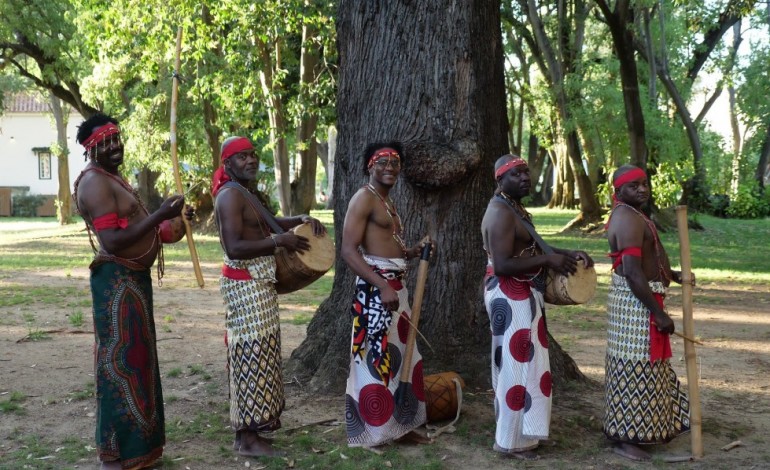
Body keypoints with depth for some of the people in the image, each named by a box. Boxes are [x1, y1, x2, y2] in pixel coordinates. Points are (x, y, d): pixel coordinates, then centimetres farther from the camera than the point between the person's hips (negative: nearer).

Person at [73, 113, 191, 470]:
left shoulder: (111, 177, 16)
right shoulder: (95, 182, -17)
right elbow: (113, 241, -25)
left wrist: (171, 219, 17)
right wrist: (159, 216, -26)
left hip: (134, 277, 11)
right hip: (117, 281, -11)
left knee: (134, 360, 16)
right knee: (120, 362, -5)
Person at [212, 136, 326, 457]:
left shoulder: (246, 193, 16)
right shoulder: (230, 196, -16)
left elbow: (270, 221, 26)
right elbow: (234, 248, -25)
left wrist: (303, 220, 9)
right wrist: (279, 241, -23)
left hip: (257, 284, 11)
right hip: (246, 285, -11)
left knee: (255, 355, 14)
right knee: (251, 355, -7)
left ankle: (248, 429, 23)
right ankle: (247, 437, 0)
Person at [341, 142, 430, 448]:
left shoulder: (387, 201, 18)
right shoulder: (364, 198, -10)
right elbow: (348, 250, -20)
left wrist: (413, 252, 5)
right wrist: (382, 286, -27)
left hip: (395, 284, 10)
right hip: (376, 285, -10)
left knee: (399, 353, 14)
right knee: (376, 355, -6)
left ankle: (397, 424, 25)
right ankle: (372, 429, 4)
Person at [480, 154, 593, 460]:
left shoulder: (516, 208, 14)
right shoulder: (500, 213, -20)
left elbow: (529, 250, 22)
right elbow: (502, 265, -27)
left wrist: (567, 254, 9)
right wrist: (547, 260, -22)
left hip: (523, 295, 11)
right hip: (510, 297, -11)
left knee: (525, 364, 17)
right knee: (516, 366, -4)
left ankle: (522, 431, 29)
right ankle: (511, 440, 6)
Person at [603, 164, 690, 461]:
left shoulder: (629, 215, 14)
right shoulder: (629, 220, -20)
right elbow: (632, 272, -27)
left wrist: (673, 275, 11)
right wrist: (658, 313, -23)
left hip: (639, 299, 11)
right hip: (635, 303, -11)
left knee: (643, 366, 20)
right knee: (634, 368, -4)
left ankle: (648, 426, 34)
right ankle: (623, 437, 5)